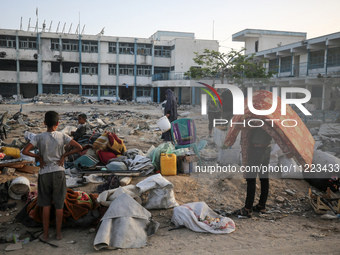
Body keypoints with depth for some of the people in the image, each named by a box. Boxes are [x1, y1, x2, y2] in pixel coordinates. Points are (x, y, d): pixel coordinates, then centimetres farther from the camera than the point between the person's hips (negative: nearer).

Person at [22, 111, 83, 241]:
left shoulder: (39, 137, -6)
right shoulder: (62, 136, -5)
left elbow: (25, 151, -15)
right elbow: (79, 147, -12)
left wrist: (39, 157, -2)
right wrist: (64, 155, -3)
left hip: (44, 173, 0)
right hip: (59, 172, 0)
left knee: (46, 205, 12)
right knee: (59, 204, 10)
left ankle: (45, 234, 19)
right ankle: (58, 233, 19)